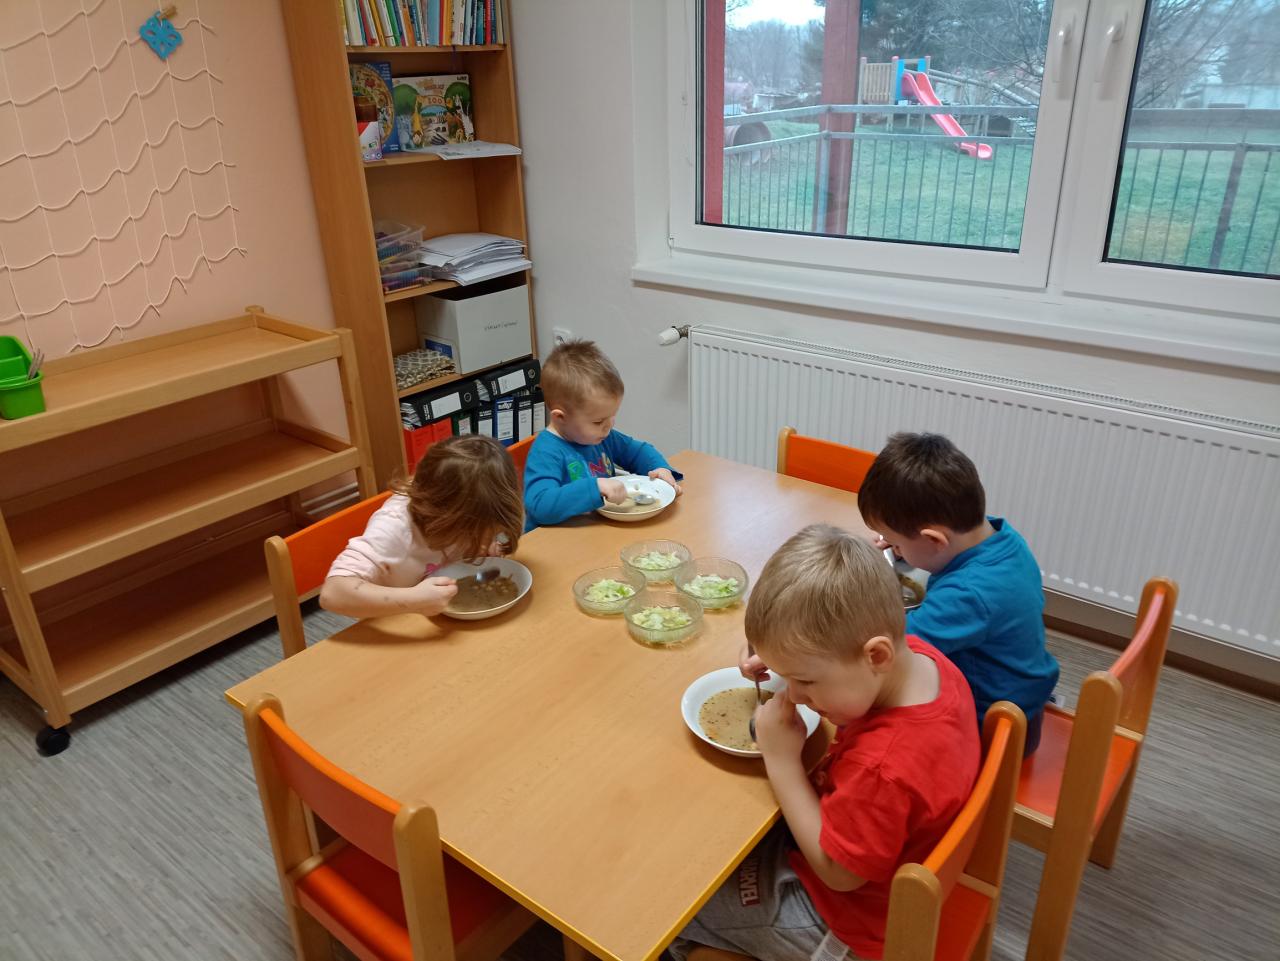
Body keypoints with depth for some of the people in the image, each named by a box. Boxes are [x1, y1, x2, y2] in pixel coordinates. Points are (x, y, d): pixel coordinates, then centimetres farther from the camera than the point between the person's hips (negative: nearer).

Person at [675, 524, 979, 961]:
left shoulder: (885, 769, -42)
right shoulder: (917, 655, -19)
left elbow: (837, 871, -25)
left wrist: (781, 759, -26)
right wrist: (783, 656, -13)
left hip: (850, 926, -8)